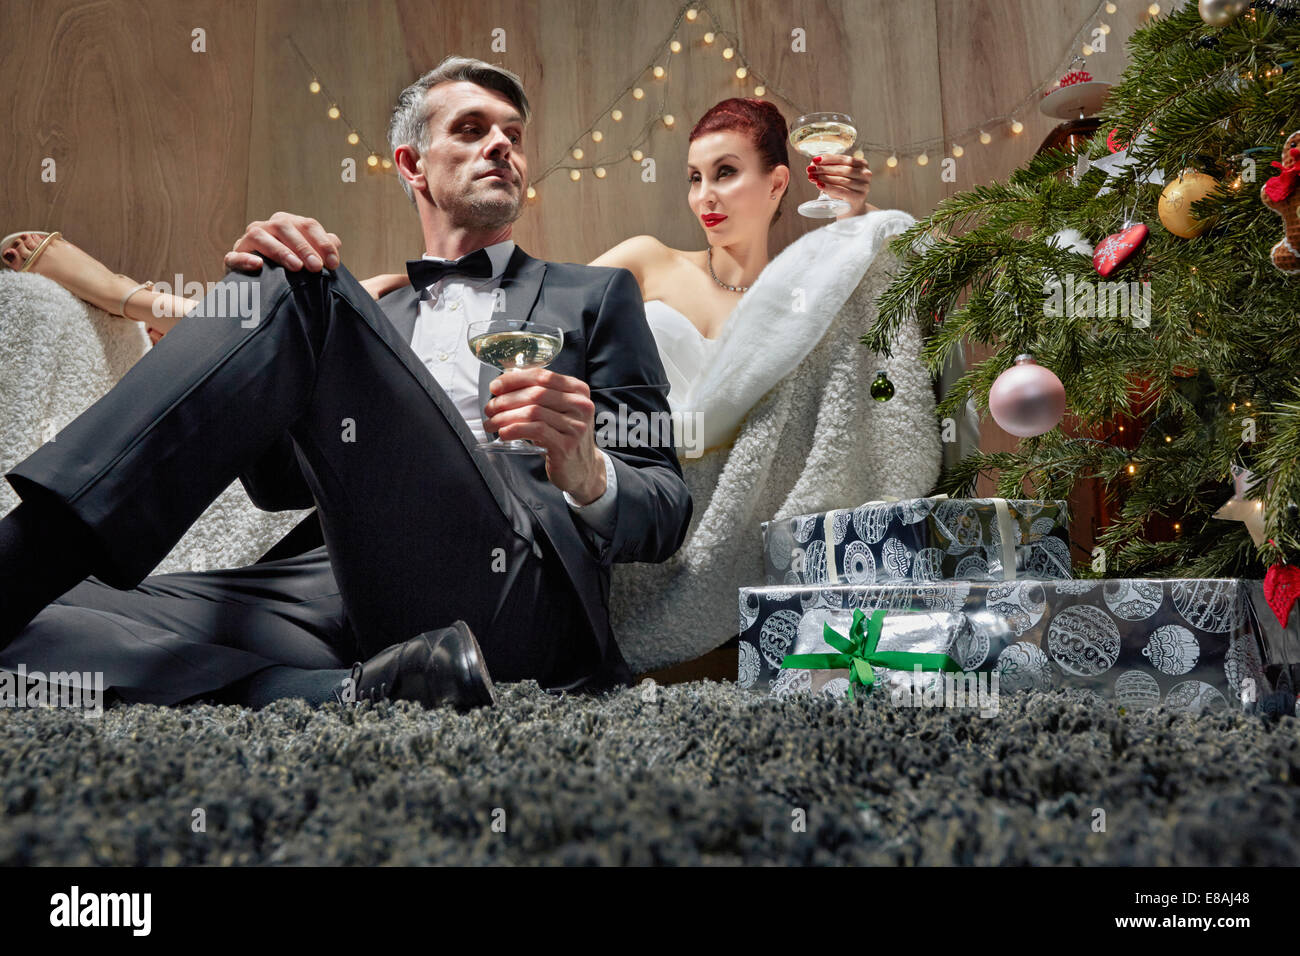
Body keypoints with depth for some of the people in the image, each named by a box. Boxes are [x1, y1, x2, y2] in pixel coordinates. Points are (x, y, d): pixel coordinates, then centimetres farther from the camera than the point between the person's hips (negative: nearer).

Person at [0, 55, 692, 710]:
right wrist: (250, 302, 4)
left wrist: (588, 478, -15)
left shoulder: (595, 296, 21)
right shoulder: (370, 320, 31)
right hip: (353, 592, 4)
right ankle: (369, 692, -33)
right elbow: (277, 485, 21)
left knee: (299, 291, -19)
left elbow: (665, 513, 11)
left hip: (513, 590, -4)